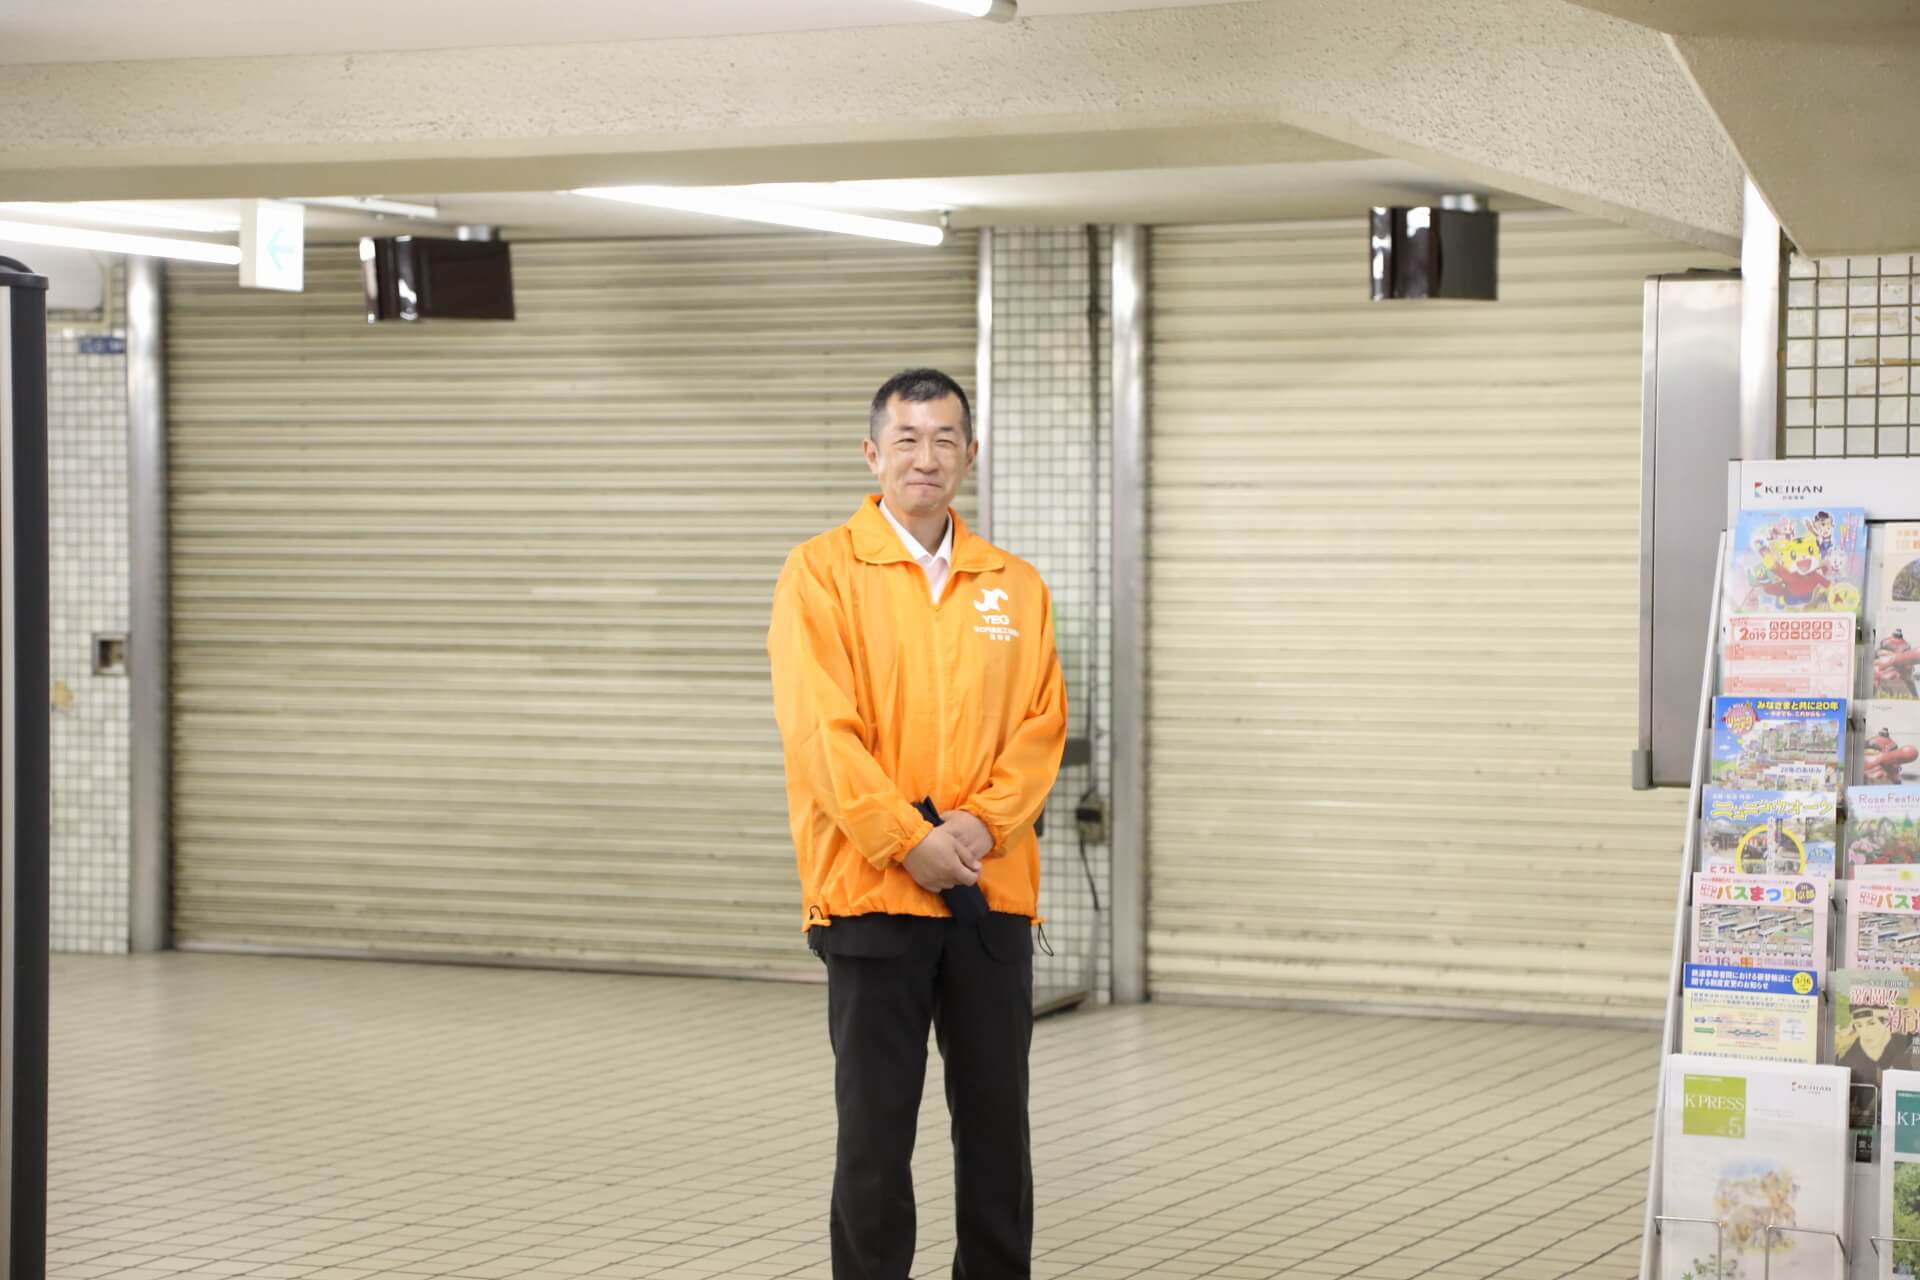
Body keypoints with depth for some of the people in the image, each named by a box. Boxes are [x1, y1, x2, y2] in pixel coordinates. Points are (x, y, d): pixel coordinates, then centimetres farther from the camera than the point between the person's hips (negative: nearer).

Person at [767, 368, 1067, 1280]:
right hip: (871, 893, -4)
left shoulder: (1014, 586, 10)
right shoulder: (822, 572, -3)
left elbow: (1041, 724, 5)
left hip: (993, 893, 4)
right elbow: (820, 729, -10)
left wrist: (983, 823, -12)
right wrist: (909, 840, -16)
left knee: (997, 1119, 9)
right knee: (876, 1126, 2)